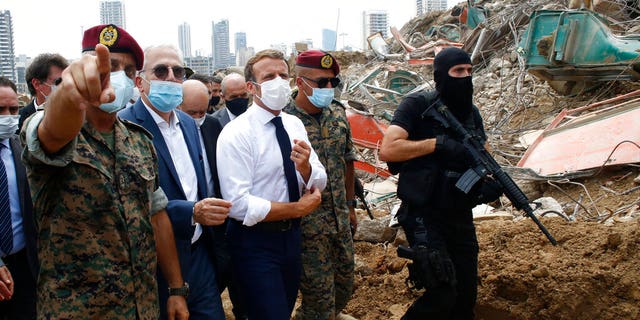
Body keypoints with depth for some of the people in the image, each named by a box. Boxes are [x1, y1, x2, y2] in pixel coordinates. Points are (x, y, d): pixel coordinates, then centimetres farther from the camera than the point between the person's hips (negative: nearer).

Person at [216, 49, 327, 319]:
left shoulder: (294, 124, 3)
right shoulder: (236, 134, -18)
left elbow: (319, 183, 1)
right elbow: (238, 205, -24)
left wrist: (305, 167, -22)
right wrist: (297, 208, -18)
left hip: (291, 236, 7)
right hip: (255, 242, -7)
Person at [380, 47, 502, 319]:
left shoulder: (471, 113, 8)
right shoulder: (418, 105, -10)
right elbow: (387, 150, -21)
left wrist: (487, 184, -6)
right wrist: (437, 143, -22)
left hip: (460, 216, 7)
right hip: (425, 216, -6)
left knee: (466, 294, 13)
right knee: (443, 295, -13)